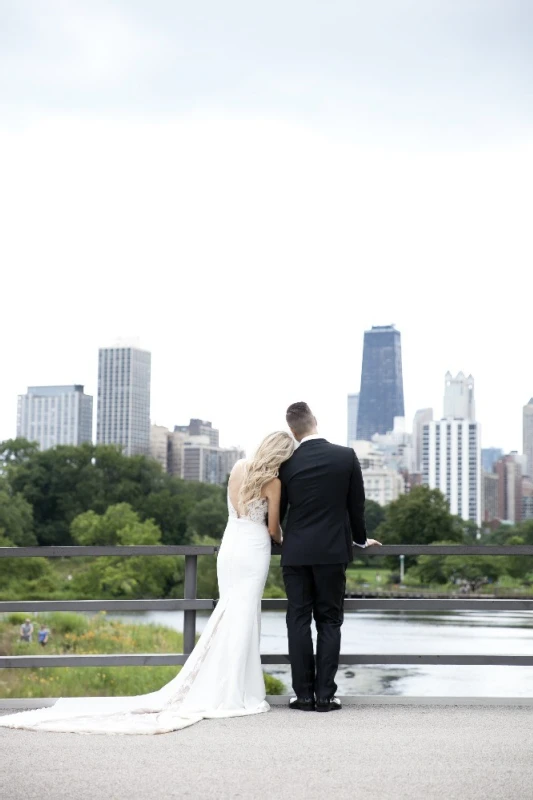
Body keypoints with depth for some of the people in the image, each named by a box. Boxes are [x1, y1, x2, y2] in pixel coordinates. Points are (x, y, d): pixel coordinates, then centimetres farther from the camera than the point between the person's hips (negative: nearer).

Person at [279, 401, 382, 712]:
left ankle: (304, 695, 4)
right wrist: (361, 538, 21)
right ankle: (325, 694, 2)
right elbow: (357, 505, 4)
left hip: (296, 552, 0)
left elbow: (277, 510, 7)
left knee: (299, 622, 5)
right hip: (332, 551, 0)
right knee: (329, 622, 5)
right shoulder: (346, 456, -3)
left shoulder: (288, 464, -2)